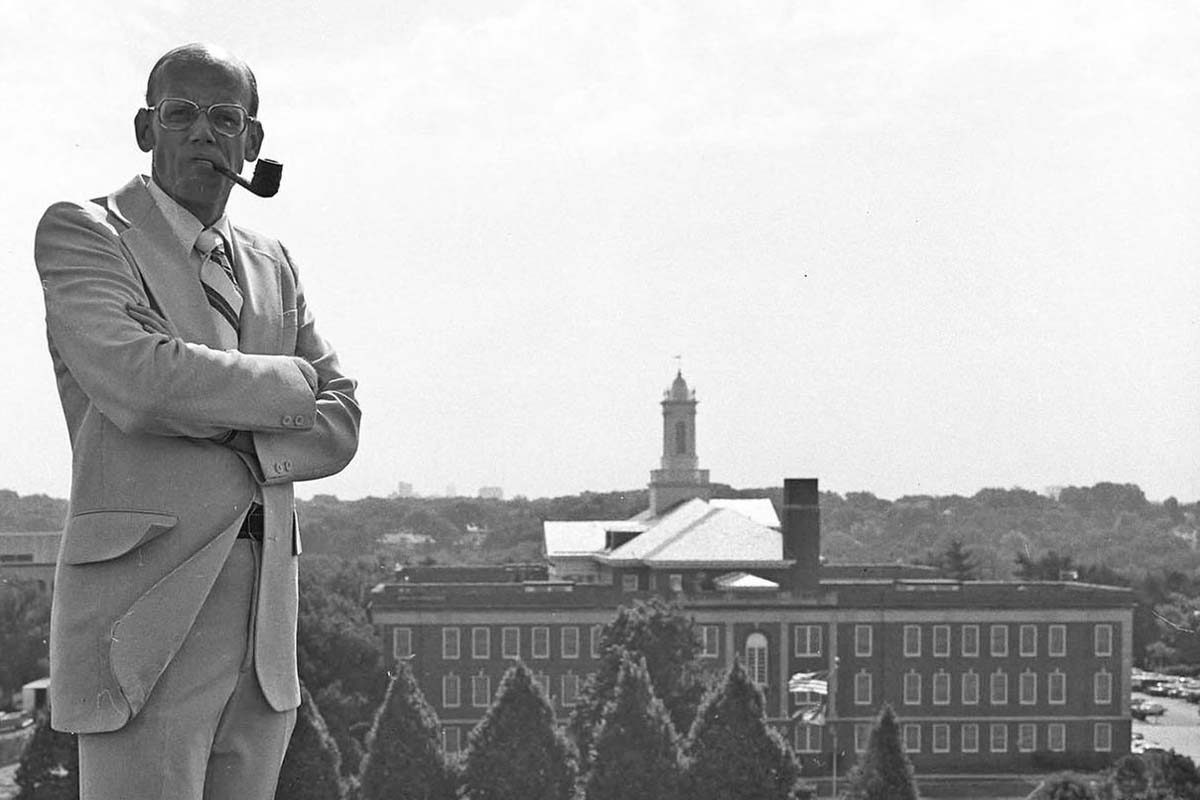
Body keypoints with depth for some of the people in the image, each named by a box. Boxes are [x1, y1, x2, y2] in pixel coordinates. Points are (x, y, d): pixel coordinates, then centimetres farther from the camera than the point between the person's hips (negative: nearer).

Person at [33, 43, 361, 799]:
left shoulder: (271, 265, 20)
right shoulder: (80, 231, 0)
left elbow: (339, 425, 12)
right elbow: (136, 381, -17)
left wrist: (240, 441, -8)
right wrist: (286, 382, -3)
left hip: (265, 621, 6)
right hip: (144, 617, -6)